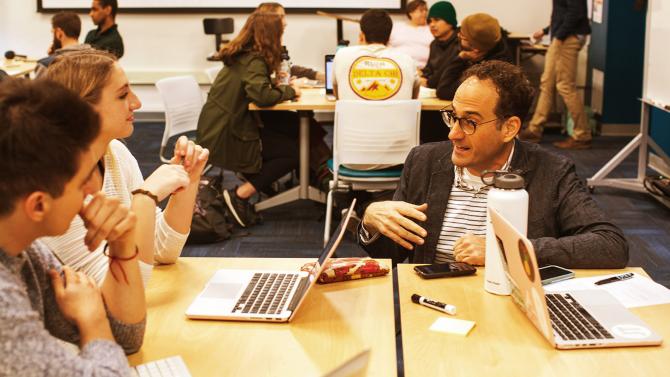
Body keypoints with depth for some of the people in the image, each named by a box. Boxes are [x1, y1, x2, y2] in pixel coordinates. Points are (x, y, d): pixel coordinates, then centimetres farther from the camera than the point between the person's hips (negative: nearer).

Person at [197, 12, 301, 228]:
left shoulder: (240, 55, 9)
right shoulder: (254, 61, -17)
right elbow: (262, 95, -31)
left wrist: (286, 87, 4)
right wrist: (289, 91, -14)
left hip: (217, 128, 9)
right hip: (225, 137, -9)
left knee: (289, 125, 13)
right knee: (293, 151, -5)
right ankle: (240, 196, -7)